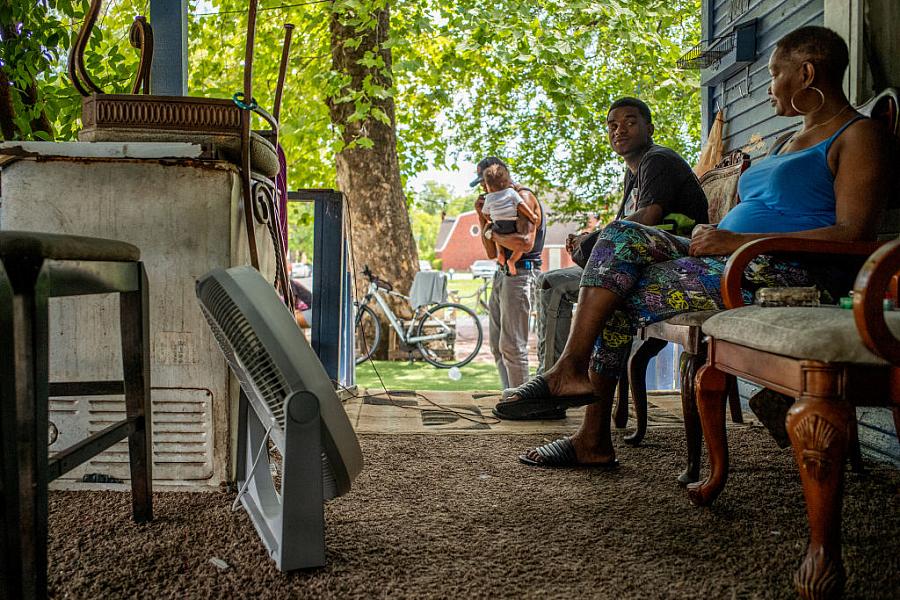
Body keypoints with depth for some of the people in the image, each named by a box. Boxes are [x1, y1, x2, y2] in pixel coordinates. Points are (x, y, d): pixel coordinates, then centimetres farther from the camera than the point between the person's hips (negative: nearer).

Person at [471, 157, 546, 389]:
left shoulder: (523, 197, -9)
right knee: (498, 346, 11)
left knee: (512, 346, -10)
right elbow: (492, 253, 16)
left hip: (520, 274, -10)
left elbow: (525, 243, -24)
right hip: (502, 275, 10)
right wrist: (482, 218, 6)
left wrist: (493, 234, -10)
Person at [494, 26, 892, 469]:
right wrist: (714, 235, 1)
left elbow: (854, 235, -16)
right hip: (736, 263, 9)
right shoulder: (796, 140, 28)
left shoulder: (859, 135, -3)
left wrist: (739, 241, -19)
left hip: (791, 273, -9)